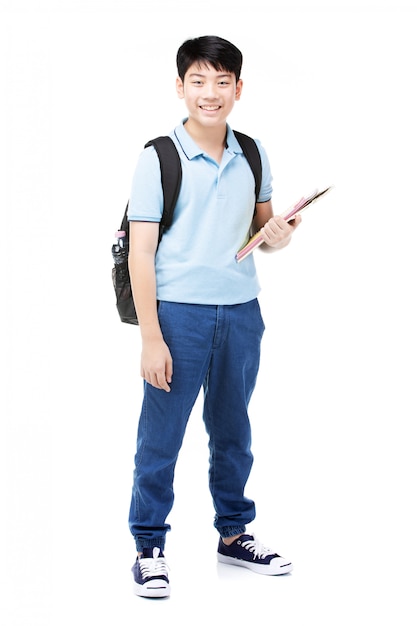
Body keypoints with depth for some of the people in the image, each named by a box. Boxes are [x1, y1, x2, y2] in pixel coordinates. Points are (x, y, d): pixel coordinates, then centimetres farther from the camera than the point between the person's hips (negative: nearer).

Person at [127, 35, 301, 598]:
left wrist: (277, 235, -5)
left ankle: (234, 533, 31)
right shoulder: (159, 157, -7)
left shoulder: (252, 154, 6)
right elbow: (140, 252, -9)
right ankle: (149, 547, 15)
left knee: (233, 431, 16)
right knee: (160, 437, 2)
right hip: (179, 313, -4)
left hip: (241, 312, 5)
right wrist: (151, 339, -14)